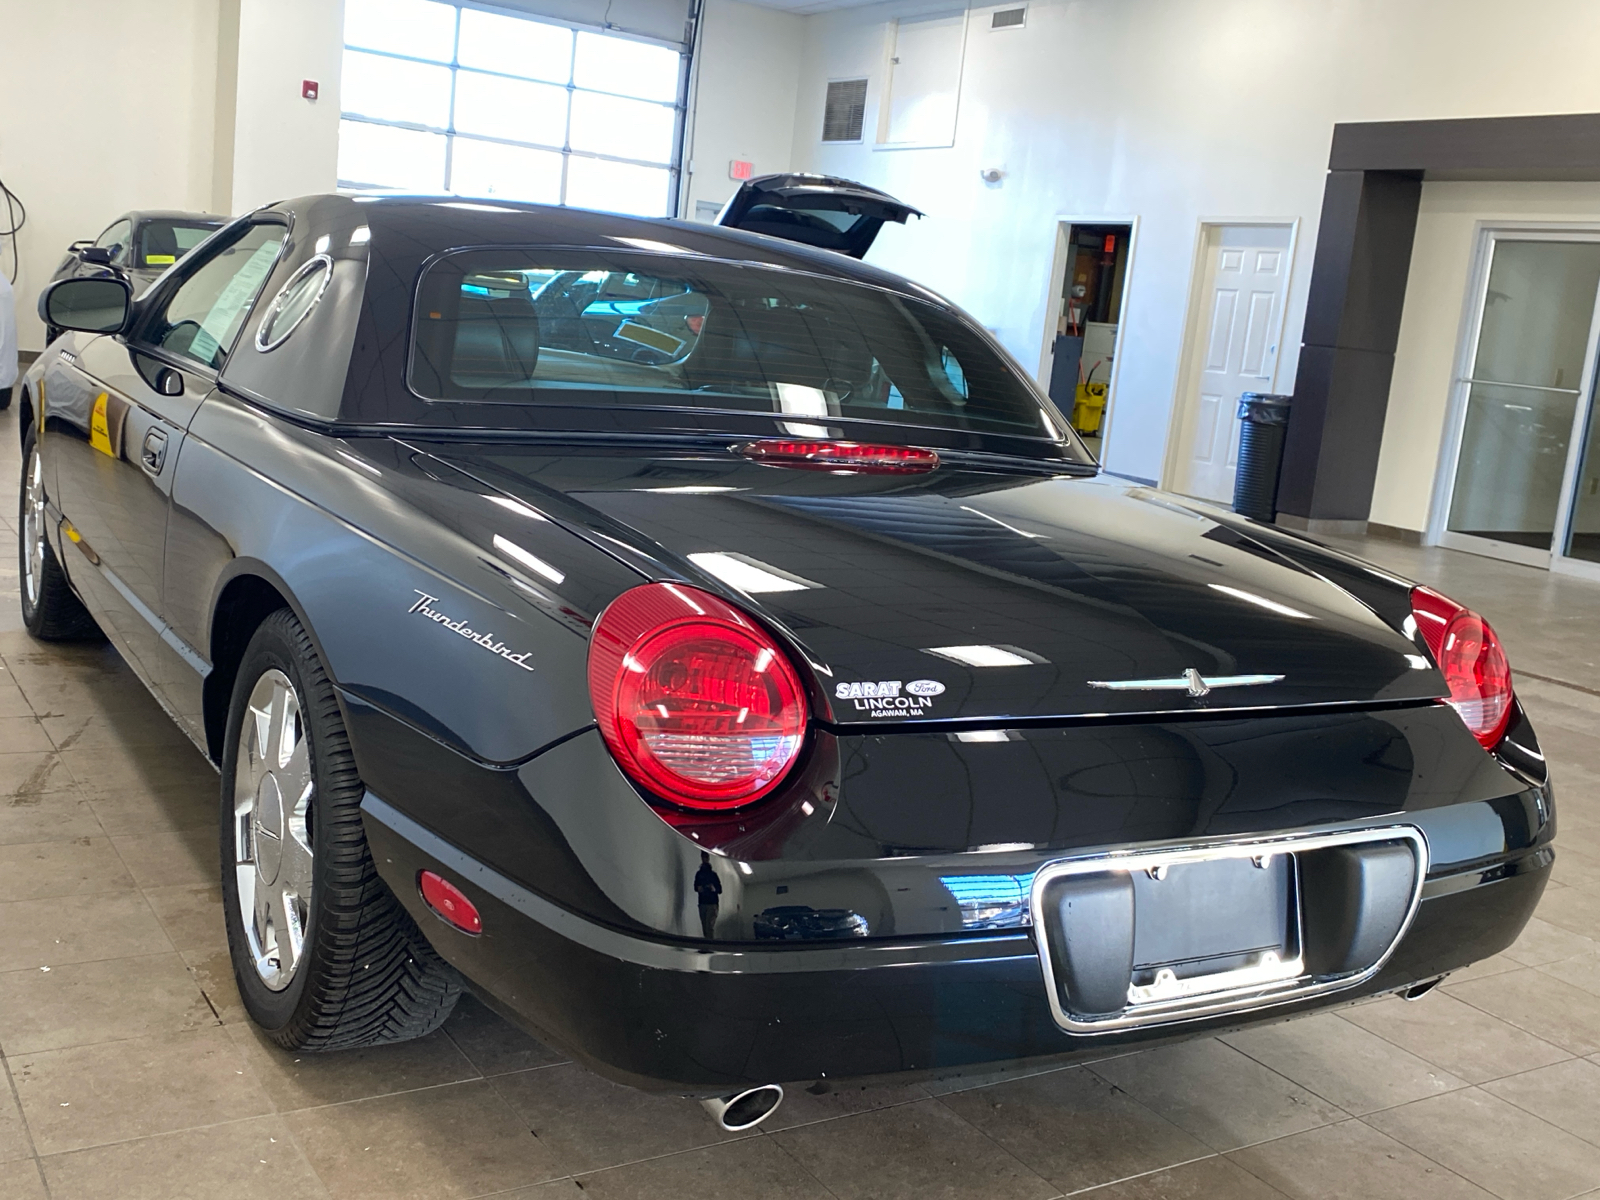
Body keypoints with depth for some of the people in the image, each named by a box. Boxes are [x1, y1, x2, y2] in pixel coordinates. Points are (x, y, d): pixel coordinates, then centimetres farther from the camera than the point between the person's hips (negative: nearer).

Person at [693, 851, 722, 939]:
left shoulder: (713, 874, 5)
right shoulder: (698, 874, 13)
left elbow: (720, 890, 6)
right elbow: (695, 887, 18)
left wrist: (714, 889, -15)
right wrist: (698, 888, -4)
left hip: (712, 903, -3)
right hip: (702, 903, 3)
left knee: (710, 926, -15)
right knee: (705, 927, 1)